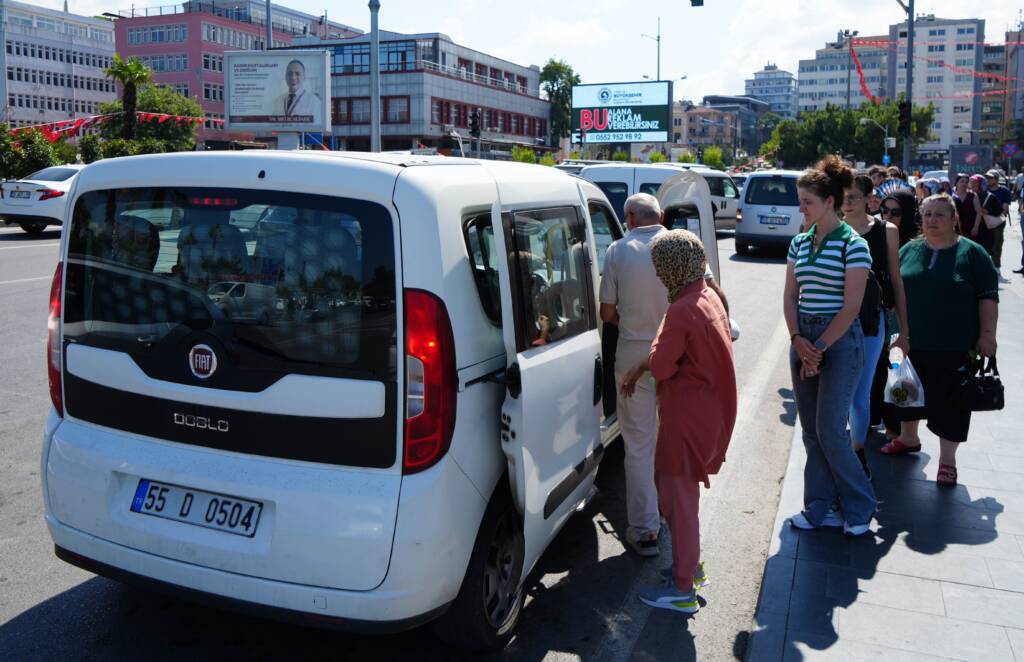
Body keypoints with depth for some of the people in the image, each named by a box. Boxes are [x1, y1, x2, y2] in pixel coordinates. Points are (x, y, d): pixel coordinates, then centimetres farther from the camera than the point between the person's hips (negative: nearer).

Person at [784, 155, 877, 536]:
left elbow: (851, 307, -13)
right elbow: (790, 296, 8)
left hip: (839, 341, -6)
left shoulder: (852, 245, -10)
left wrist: (819, 347, -14)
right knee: (811, 430, 9)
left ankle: (859, 507, 14)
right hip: (802, 340, 6)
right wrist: (798, 340, -6)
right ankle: (820, 508, 20)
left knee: (830, 430, -6)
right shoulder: (799, 243, 9)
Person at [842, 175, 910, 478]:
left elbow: (896, 282, 4)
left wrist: (904, 330, 3)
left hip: (870, 321, -1)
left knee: (860, 394, 3)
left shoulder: (886, 231, 0)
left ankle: (858, 451, 23)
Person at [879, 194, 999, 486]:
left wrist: (987, 334, -10)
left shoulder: (971, 252, -4)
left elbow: (988, 296, -5)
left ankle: (947, 459, 15)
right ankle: (909, 438, 40)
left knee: (950, 402, 3)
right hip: (911, 342, 4)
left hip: (954, 347, -4)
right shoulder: (908, 250, 6)